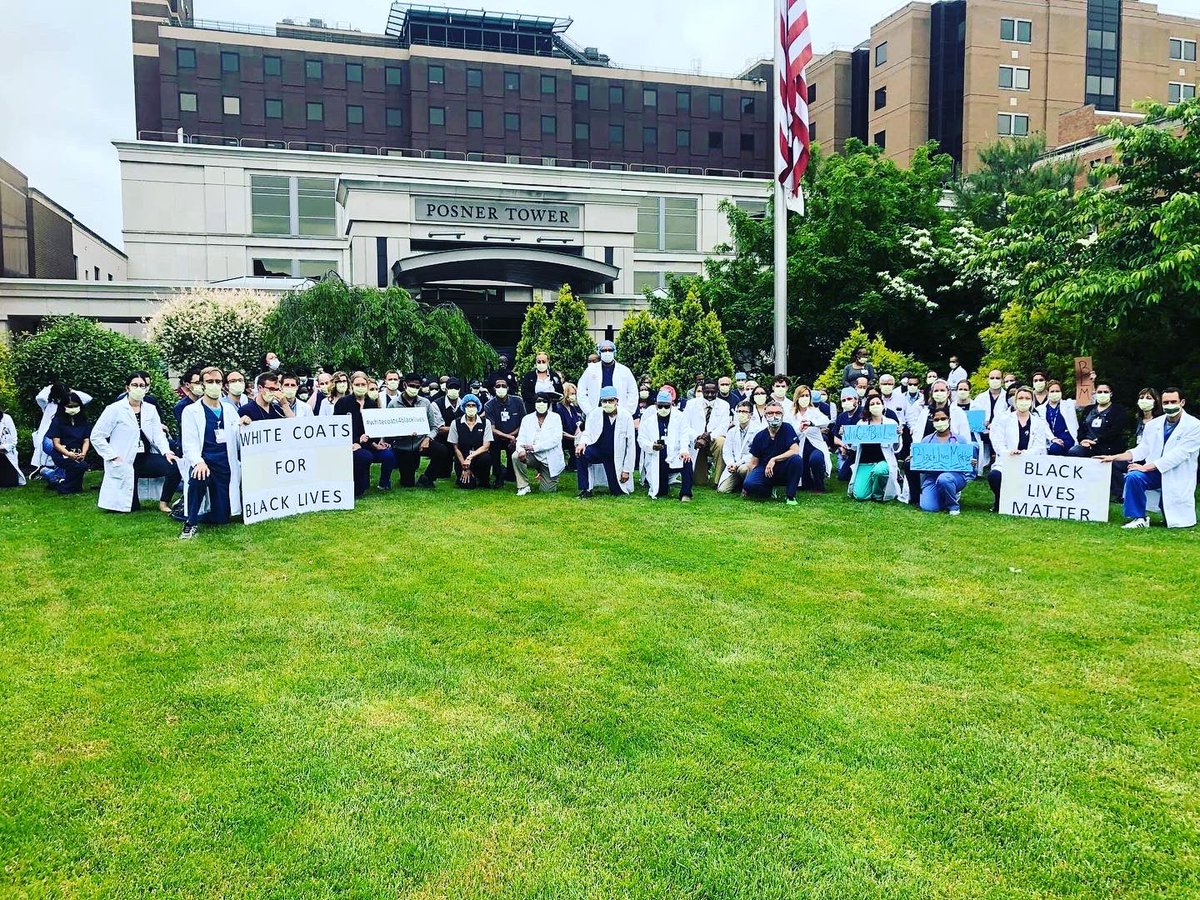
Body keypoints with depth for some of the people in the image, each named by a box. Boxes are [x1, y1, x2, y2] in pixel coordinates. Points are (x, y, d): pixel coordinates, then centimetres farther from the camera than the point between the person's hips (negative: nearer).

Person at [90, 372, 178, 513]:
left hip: (146, 457, 4)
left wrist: (166, 451, -17)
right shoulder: (115, 409, -5)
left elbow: (158, 434, 2)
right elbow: (96, 436, -6)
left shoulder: (151, 409, 9)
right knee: (132, 507, -5)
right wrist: (113, 456, -13)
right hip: (124, 462, -4)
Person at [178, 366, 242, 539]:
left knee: (221, 518, -2)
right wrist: (198, 462, -28)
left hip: (225, 466, 4)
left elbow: (238, 440, 18)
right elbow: (189, 443, -9)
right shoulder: (191, 411, 2)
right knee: (198, 477, -41)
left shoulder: (229, 411, 15)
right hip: (203, 463, -4)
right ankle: (191, 523, -20)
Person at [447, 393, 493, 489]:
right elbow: (456, 448, 1)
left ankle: (484, 481, -4)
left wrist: (470, 457, -20)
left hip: (478, 457, 1)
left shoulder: (485, 423, -1)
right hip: (462, 459, 0)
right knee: (468, 485, -22)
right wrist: (465, 467, -6)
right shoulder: (456, 423, -1)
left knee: (486, 459, -35)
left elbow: (485, 446, -6)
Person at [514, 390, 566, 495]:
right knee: (516, 456, -27)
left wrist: (534, 447, -24)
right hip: (533, 457, 2)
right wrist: (521, 450, -29)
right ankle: (523, 486, -10)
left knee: (546, 491, -5)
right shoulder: (527, 418, 5)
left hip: (550, 459, -2)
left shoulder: (555, 417, -4)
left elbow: (556, 439, -15)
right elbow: (521, 438, -4)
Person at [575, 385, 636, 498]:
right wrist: (583, 442, -30)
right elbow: (587, 433, -2)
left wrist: (627, 470, -8)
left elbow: (630, 445, -7)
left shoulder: (626, 417, -10)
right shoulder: (594, 414, -5)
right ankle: (585, 490, -20)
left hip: (615, 457, -1)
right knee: (581, 454, -33)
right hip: (597, 450, 1)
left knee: (617, 492, 2)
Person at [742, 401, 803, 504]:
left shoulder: (787, 428, -6)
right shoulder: (759, 437, 0)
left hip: (784, 471, -1)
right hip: (764, 470, 1)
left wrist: (774, 459, -22)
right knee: (749, 484, -29)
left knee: (796, 459, -33)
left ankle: (791, 496, -16)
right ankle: (769, 491, 7)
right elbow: (754, 463, 3)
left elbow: (795, 451, -18)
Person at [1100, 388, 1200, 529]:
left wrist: (1145, 467, -24)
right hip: (1154, 472, 3)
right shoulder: (1153, 425, 6)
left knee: (1177, 522, -5)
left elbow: (1178, 454, -19)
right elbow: (1142, 449, 6)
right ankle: (1139, 519, -19)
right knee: (1133, 477, -30)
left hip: (1178, 476, -3)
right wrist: (1114, 457, -10)